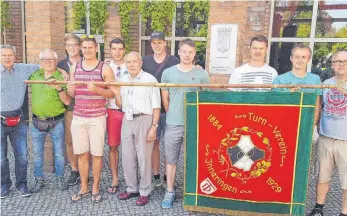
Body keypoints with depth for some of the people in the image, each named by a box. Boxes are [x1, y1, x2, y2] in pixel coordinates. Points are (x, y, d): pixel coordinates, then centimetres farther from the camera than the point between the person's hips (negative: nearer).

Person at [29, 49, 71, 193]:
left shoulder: (61, 77, -7)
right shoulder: (34, 76, 4)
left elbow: (67, 101, -13)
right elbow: (33, 94, 18)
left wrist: (59, 88, -26)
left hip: (56, 122, -3)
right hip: (37, 122, 3)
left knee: (59, 152, 9)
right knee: (37, 153, 13)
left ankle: (60, 178, 26)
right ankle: (39, 179, 28)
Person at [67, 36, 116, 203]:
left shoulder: (105, 68, -3)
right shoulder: (74, 67, 9)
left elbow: (112, 93, -4)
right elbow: (72, 94, 16)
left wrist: (97, 89, -21)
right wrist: (70, 89, -8)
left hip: (97, 118, -3)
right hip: (78, 117, 3)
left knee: (97, 154, 4)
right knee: (81, 153, 9)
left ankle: (95, 187, 20)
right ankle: (84, 187, 24)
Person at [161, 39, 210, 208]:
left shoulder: (202, 75, 0)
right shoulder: (168, 73, 1)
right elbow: (164, 99, 8)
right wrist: (173, 116, 11)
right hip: (172, 125, 1)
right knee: (171, 160, 11)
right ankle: (170, 192, 26)